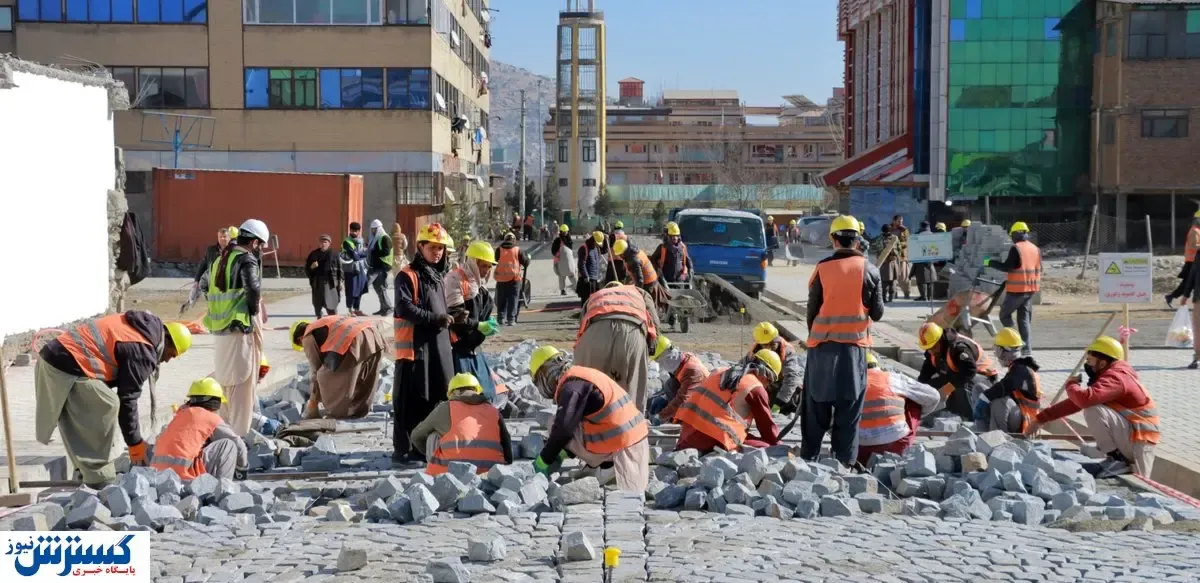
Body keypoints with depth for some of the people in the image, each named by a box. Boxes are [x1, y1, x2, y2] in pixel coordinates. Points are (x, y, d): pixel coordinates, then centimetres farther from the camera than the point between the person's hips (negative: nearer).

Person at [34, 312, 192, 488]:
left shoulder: (133, 327, 18)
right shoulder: (141, 351, -10)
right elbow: (127, 399, -8)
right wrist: (135, 445, 1)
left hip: (52, 354, 11)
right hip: (69, 364, -11)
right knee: (107, 407, -9)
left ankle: (87, 470, 23)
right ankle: (100, 477, -4)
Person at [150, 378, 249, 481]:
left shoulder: (180, 415, 22)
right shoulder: (210, 418, 4)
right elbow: (238, 444, 11)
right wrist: (242, 468, 28)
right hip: (184, 476, -7)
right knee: (229, 445, 4)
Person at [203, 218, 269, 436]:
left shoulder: (221, 259, 16)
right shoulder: (247, 260, -10)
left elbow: (211, 290, 16)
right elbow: (253, 290, -27)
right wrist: (255, 312, -8)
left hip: (219, 329, 8)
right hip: (240, 329, -8)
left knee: (224, 381, 17)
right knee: (242, 383, -2)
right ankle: (239, 433, 0)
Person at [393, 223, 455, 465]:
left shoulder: (436, 276, 20)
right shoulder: (408, 275, -7)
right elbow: (404, 308, -19)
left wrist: (447, 321, 15)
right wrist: (435, 319, -22)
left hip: (438, 345, 8)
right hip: (414, 345, -8)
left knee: (437, 399, 10)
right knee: (412, 400, -6)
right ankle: (403, 449, 0)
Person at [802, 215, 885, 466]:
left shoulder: (823, 269, -5)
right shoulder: (869, 270, -3)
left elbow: (812, 309, 1)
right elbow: (877, 313, 0)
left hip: (822, 343, 0)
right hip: (855, 344, 0)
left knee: (816, 405, 10)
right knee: (849, 408, 6)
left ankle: (808, 457, 13)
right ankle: (844, 461, 6)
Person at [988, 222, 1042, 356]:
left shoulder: (1016, 248, -14)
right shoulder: (1036, 249, 9)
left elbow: (1007, 267, -16)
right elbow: (1038, 269, 16)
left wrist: (990, 262, -5)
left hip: (1017, 289, -7)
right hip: (1031, 289, 7)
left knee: (1004, 314, 7)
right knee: (1024, 318, 11)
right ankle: (1026, 348, 8)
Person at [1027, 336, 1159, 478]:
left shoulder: (1115, 377, -21)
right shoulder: (1107, 375, 12)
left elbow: (1085, 399, -38)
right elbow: (1076, 402, 15)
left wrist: (1071, 385, -15)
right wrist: (1041, 419, 12)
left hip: (1138, 439, -10)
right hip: (1129, 437, 10)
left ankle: (1116, 459, -14)